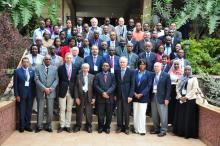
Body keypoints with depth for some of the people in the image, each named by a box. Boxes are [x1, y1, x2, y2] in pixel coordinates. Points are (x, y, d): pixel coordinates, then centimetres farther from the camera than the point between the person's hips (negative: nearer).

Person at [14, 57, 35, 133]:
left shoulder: (32, 71, 6)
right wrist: (16, 95, -7)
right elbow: (15, 84, -2)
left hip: (30, 93, 3)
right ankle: (22, 126, 15)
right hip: (21, 93, -3)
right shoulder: (17, 71, -2)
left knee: (29, 111, 9)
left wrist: (34, 93, 2)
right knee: (22, 111, 3)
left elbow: (34, 82, 8)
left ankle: (27, 125, 19)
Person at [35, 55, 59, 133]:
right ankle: (39, 126, 17)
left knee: (50, 111, 5)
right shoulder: (38, 68, 3)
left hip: (51, 92, 1)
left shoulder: (55, 68, 7)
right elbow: (37, 80, -5)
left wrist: (51, 88, -12)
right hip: (41, 92, -1)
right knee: (40, 110, 5)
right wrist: (44, 88, -14)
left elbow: (56, 80, 2)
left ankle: (49, 126, 17)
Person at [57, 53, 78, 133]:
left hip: (71, 91, 2)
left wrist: (74, 90, 0)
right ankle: (62, 126, 11)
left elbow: (75, 80, 7)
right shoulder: (60, 68, 2)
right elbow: (59, 80, 3)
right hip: (63, 91, -1)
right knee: (62, 109, 3)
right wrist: (61, 87, -3)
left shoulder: (75, 69, 6)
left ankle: (68, 126, 15)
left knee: (69, 109, 7)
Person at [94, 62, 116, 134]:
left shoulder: (112, 75, 10)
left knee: (109, 114, 5)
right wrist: (102, 92, -13)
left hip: (109, 98, 0)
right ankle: (100, 127, 17)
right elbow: (96, 85, 0)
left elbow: (113, 86, -1)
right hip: (100, 97, 0)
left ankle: (107, 127, 19)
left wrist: (107, 92, -15)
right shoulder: (97, 75, 10)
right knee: (100, 114, 2)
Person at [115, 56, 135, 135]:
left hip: (127, 95, -3)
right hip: (119, 95, 3)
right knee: (119, 112, 6)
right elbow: (116, 84, 10)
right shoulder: (117, 72, 8)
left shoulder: (131, 72, -2)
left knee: (126, 112, 4)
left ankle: (126, 127, 15)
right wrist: (115, 94, 3)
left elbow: (132, 85, -5)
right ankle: (119, 127, 17)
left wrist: (130, 96, -11)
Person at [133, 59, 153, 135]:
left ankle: (142, 130, 5)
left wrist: (141, 94, -11)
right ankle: (136, 129, 16)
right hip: (135, 96, 3)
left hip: (143, 97, -3)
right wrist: (134, 93, -6)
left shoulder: (149, 74, 0)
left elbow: (149, 86, -4)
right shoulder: (135, 73, 6)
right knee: (135, 114, 6)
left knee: (142, 114, -4)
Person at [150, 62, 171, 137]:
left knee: (162, 115, 0)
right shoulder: (152, 75, 9)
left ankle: (163, 131, 11)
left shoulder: (166, 75, -3)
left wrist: (167, 98, -12)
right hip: (153, 96, 5)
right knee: (154, 115, 12)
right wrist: (150, 96, 3)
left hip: (162, 98, -5)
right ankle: (156, 129, 25)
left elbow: (168, 88, -6)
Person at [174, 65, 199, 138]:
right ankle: (180, 131, 15)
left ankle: (189, 133, 3)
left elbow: (194, 89, -8)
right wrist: (180, 97, -6)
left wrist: (186, 97, -14)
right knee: (180, 116, 6)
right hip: (180, 100, 4)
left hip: (190, 100, -4)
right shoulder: (181, 79, 15)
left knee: (189, 117, -3)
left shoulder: (194, 79, 2)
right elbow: (177, 88, 9)